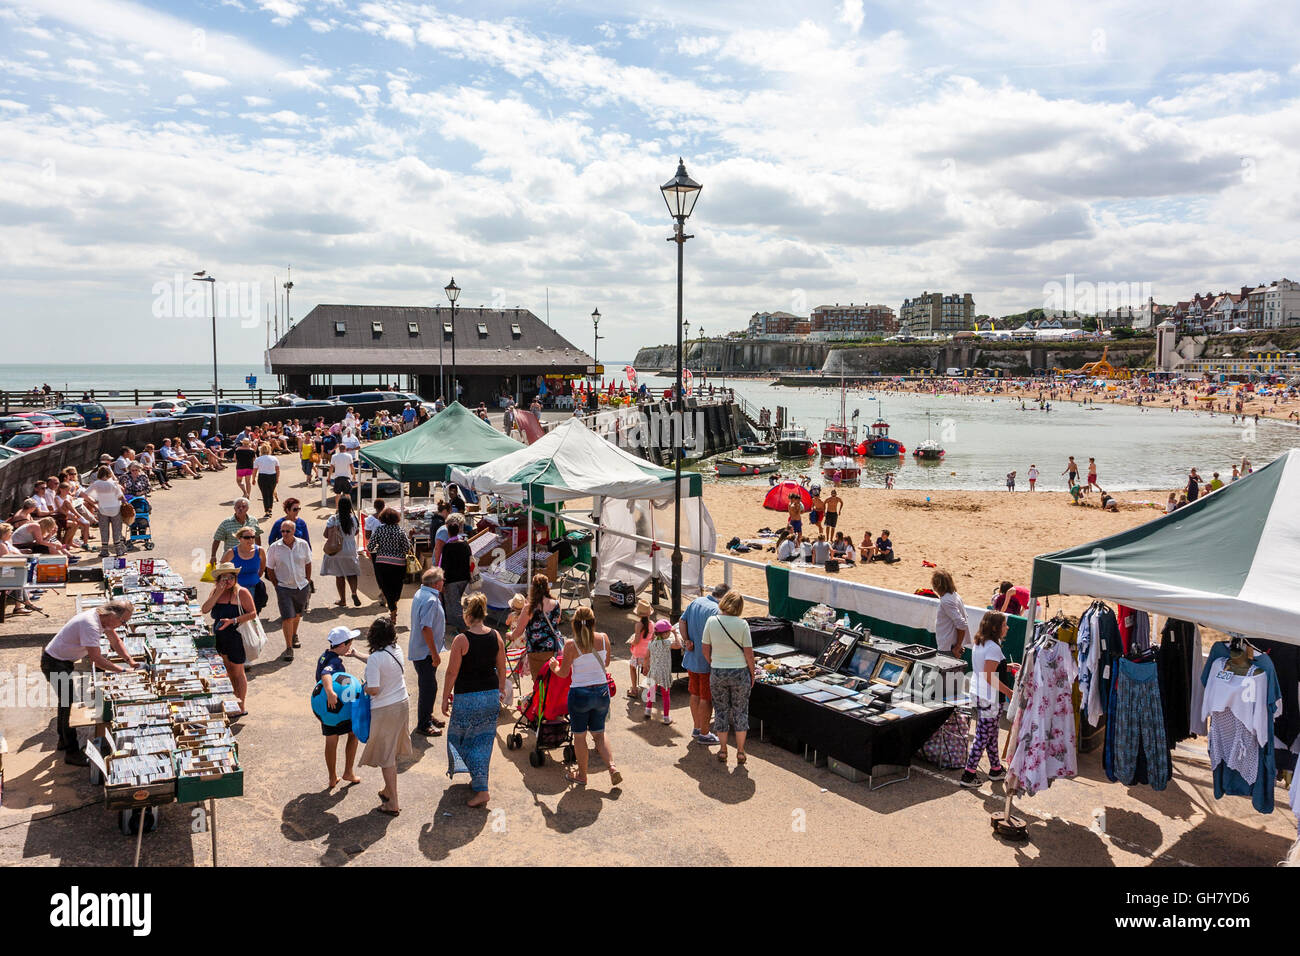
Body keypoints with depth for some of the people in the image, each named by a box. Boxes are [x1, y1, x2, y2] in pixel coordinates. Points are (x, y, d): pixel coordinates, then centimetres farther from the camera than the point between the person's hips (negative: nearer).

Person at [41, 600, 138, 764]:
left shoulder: (104, 617, -6)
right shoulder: (90, 624, -34)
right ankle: (72, 753, -1)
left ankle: (64, 740, 39)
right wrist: (123, 670, -26)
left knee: (67, 702, 22)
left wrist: (130, 661, -2)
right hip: (54, 663, -10)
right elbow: (97, 659, -32)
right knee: (69, 704, -8)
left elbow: (115, 641, 7)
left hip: (64, 662, 10)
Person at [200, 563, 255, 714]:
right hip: (220, 637, 6)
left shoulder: (242, 592, -13)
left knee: (238, 672, 3)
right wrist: (218, 593, -16)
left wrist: (233, 621, -24)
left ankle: (242, 707, 13)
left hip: (237, 638, -6)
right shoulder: (215, 591, 5)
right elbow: (205, 610, -6)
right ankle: (236, 698, 36)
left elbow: (253, 613, -15)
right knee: (229, 670, 19)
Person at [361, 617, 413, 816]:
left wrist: (361, 688, -2)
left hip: (385, 710, -7)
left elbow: (374, 689, -24)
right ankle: (388, 791, 35)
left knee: (386, 757, 4)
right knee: (392, 753, 22)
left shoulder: (375, 659, -23)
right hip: (403, 703, 7)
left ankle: (393, 803, 9)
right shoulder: (397, 649, -1)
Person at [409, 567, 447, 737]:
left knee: (428, 685, 21)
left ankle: (427, 716, 35)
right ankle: (423, 724, 7)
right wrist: (435, 653, -25)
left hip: (418, 649, 11)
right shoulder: (431, 600, -24)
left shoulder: (420, 593, 8)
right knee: (429, 687, -2)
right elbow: (426, 628, -28)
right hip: (425, 652, -11)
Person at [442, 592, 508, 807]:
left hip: (467, 697, -5)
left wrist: (445, 698, -1)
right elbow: (502, 668, 8)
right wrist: (501, 690, 22)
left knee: (459, 737, 10)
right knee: (483, 741, 18)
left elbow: (452, 672, -11)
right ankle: (478, 781, 28)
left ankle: (482, 788, 3)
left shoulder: (461, 640, -16)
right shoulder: (496, 637, -2)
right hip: (491, 694, 5)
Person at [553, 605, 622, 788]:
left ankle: (582, 775, 25)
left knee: (579, 736, 14)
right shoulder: (603, 638, -5)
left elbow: (563, 673, -5)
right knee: (599, 733, 20)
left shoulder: (571, 644, -14)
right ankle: (612, 767, 7)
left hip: (580, 693, -4)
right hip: (602, 691, 4)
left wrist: (554, 667, 16)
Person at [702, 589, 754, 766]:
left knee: (721, 711, 13)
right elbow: (749, 653, -10)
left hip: (717, 672, 1)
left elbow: (706, 650, -2)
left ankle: (723, 751, 20)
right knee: (740, 712, 12)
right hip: (739, 672, -1)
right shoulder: (742, 624, -13)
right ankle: (740, 752, 18)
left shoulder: (712, 621, -8)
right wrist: (752, 673, 4)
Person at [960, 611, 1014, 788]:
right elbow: (989, 677, -25)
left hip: (977, 694, 9)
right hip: (989, 698, -9)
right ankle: (968, 775, 3)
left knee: (991, 734, 20)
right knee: (983, 736, -1)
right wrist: (1009, 691, -16)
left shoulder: (978, 644, 8)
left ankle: (996, 769, 32)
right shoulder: (993, 648, -21)